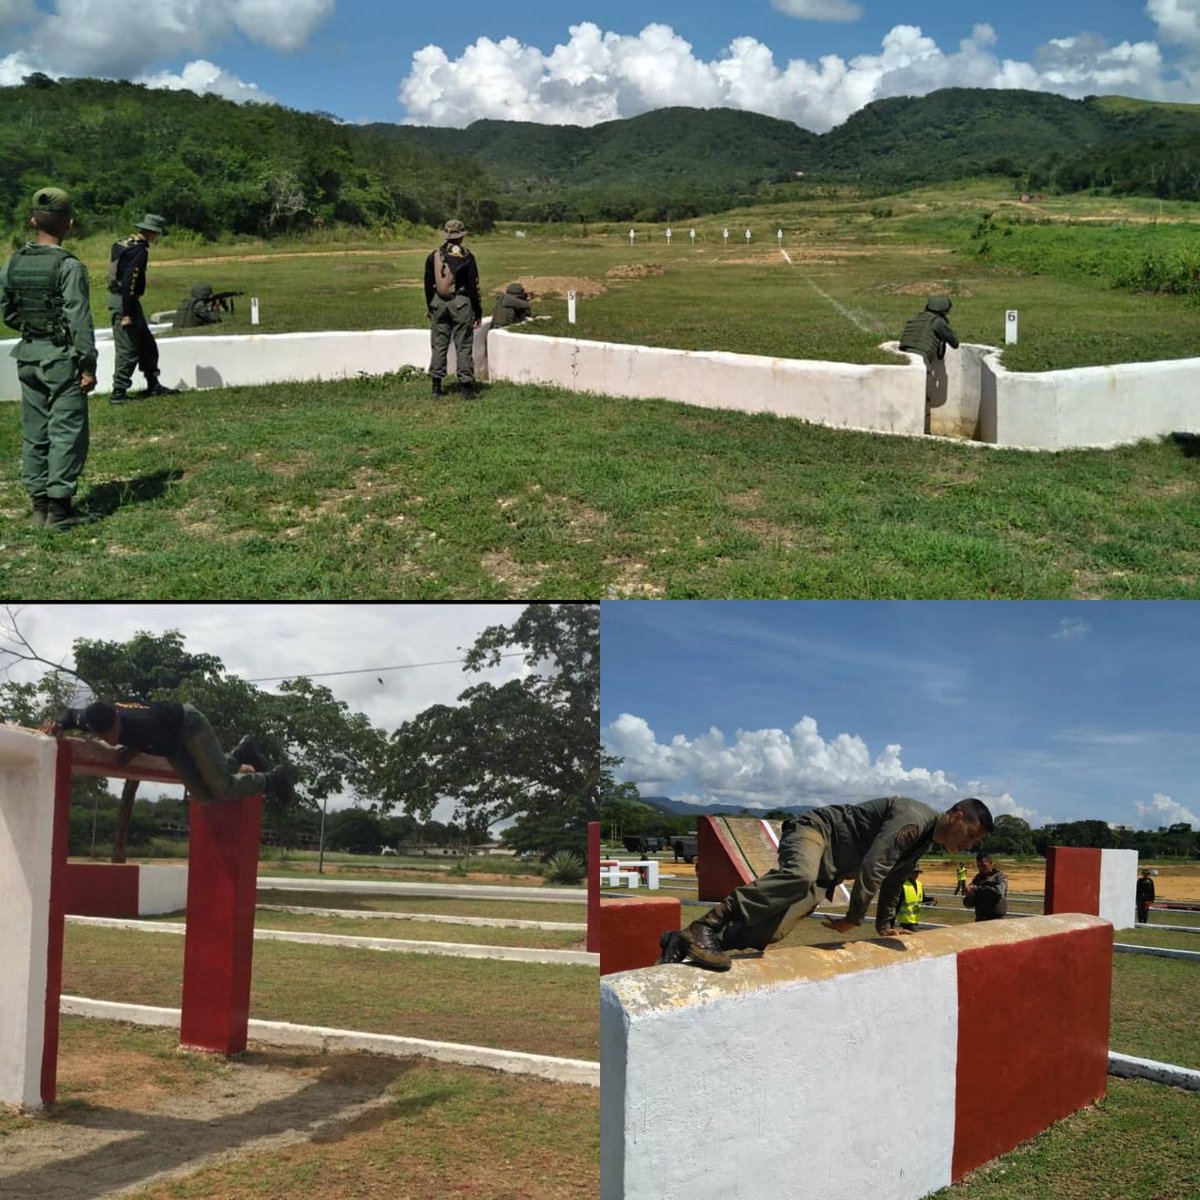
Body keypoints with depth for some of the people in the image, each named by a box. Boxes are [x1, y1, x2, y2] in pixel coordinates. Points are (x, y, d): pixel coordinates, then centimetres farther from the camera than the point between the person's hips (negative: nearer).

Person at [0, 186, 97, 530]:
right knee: (66, 431, 0)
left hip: (29, 355, 6)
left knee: (34, 432, 12)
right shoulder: (69, 266, -15)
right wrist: (88, 365, -12)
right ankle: (59, 505, -1)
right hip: (62, 358, -6)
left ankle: (39, 504, 17)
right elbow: (79, 320, -16)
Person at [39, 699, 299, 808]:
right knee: (203, 793, 3)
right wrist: (58, 725, -18)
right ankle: (240, 753, 25)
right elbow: (72, 714, 1)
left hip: (189, 725, -7)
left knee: (222, 787, -15)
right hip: (174, 737, 7)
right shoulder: (93, 719, -23)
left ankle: (273, 779, 9)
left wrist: (138, 749, -19)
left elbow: (172, 748, -26)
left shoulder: (140, 725, -41)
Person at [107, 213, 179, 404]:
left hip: (117, 297, 10)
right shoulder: (139, 250, -18)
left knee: (147, 345, 17)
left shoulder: (122, 243, 12)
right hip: (125, 302, -10)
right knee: (127, 350, -4)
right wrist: (126, 314, -23)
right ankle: (118, 393, 0)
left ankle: (153, 385, 24)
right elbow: (128, 281, -24)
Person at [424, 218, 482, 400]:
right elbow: (473, 286, -7)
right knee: (464, 346, 0)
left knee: (439, 344, 9)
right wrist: (478, 310, 1)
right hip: (461, 303, -3)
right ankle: (466, 385, -1)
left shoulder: (434, 256, 4)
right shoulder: (466, 256, -7)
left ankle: (436, 385, 9)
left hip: (438, 303, 3)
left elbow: (428, 284, 9)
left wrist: (430, 307, 19)